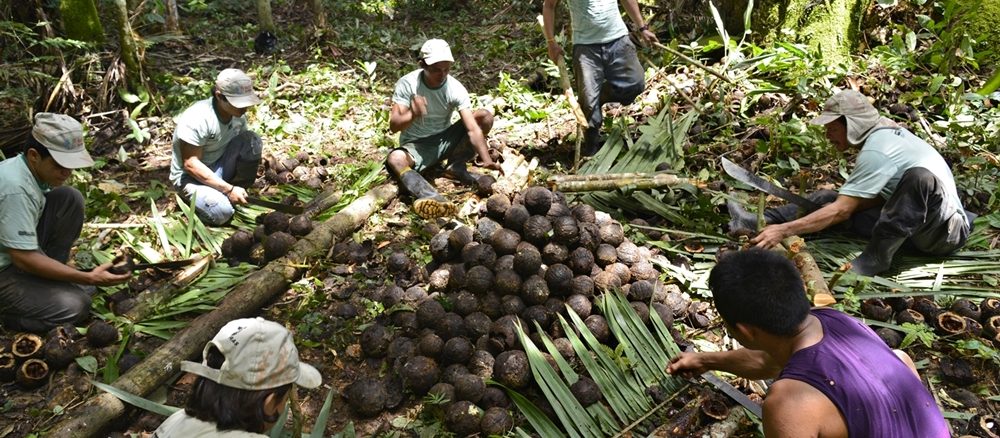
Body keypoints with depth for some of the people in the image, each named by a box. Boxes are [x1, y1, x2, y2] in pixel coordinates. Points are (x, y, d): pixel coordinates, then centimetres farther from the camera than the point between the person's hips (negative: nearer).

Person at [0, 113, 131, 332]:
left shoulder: (36, 167, -5)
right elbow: (24, 258, -29)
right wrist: (89, 278, -29)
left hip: (18, 247, 8)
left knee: (70, 199, -6)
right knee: (74, 305, -23)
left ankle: (47, 277, 4)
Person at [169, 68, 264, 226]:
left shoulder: (237, 113, -8)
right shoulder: (197, 119, -29)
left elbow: (245, 150, 2)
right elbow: (190, 164, -27)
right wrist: (228, 189, -29)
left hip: (219, 168, 6)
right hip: (190, 175, -6)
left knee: (252, 140, -18)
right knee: (221, 212, -32)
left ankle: (241, 193, -2)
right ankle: (191, 196, 2)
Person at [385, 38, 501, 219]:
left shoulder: (455, 88, -17)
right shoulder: (407, 84, -18)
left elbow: (473, 128, -25)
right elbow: (394, 126, -22)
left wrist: (487, 160, -41)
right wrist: (413, 114, -44)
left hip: (445, 139, 2)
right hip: (415, 145, -2)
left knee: (485, 117, -17)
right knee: (395, 159, -37)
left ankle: (457, 166, -9)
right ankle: (430, 197, -60)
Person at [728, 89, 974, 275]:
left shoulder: (876, 151, -23)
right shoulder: (884, 133, 5)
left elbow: (841, 211, -26)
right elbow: (879, 196, 6)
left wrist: (784, 230, -29)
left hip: (946, 230, -9)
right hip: (915, 223, 9)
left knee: (920, 176, -39)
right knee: (828, 198, 0)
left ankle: (876, 258, -28)